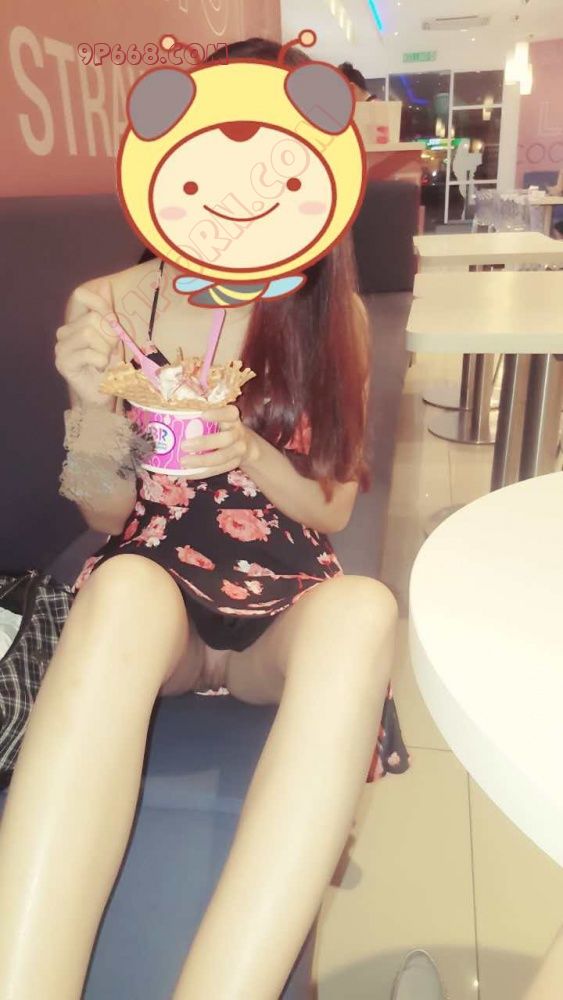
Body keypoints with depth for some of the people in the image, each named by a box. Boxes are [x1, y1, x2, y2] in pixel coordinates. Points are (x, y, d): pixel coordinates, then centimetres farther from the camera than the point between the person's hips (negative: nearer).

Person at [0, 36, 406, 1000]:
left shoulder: (333, 317, 1)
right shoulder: (108, 305, -1)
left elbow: (329, 509, 3)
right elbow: (108, 518, 2)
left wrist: (250, 456, -18)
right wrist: (93, 408, -18)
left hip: (284, 606, 1)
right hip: (155, 586, 0)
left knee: (362, 606, -36)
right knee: (123, 590, -38)